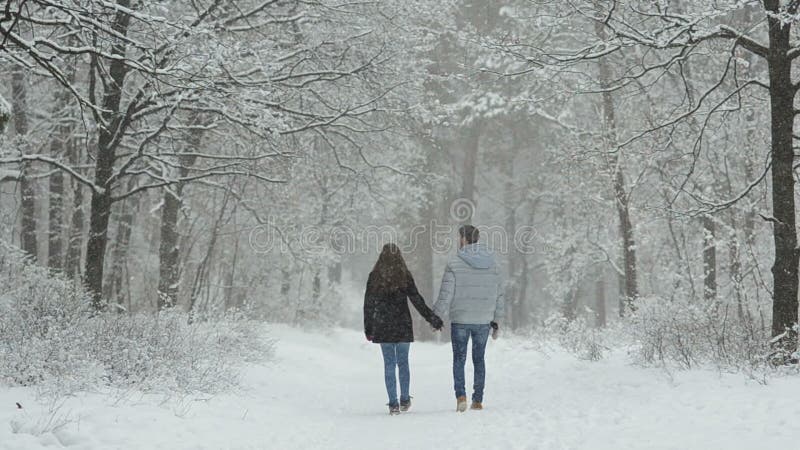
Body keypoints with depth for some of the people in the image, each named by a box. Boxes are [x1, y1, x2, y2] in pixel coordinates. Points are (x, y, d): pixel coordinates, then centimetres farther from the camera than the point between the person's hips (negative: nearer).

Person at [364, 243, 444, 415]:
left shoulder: (374, 277, -1)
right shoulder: (405, 276, -5)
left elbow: (368, 304, 2)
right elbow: (417, 300, -7)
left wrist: (368, 329, 9)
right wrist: (432, 318, -2)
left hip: (383, 327, 0)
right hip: (403, 326, 0)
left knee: (389, 364, 4)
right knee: (403, 363, 12)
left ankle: (393, 404, 1)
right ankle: (405, 400, 16)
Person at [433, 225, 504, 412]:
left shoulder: (455, 263, -10)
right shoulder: (491, 262, 4)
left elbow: (446, 295, -10)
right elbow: (499, 293, 7)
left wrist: (436, 317, 0)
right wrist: (496, 320, 14)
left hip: (460, 320, -3)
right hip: (484, 320, 3)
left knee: (459, 359, 7)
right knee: (479, 359, 12)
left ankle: (461, 396, -7)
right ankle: (478, 400, 12)